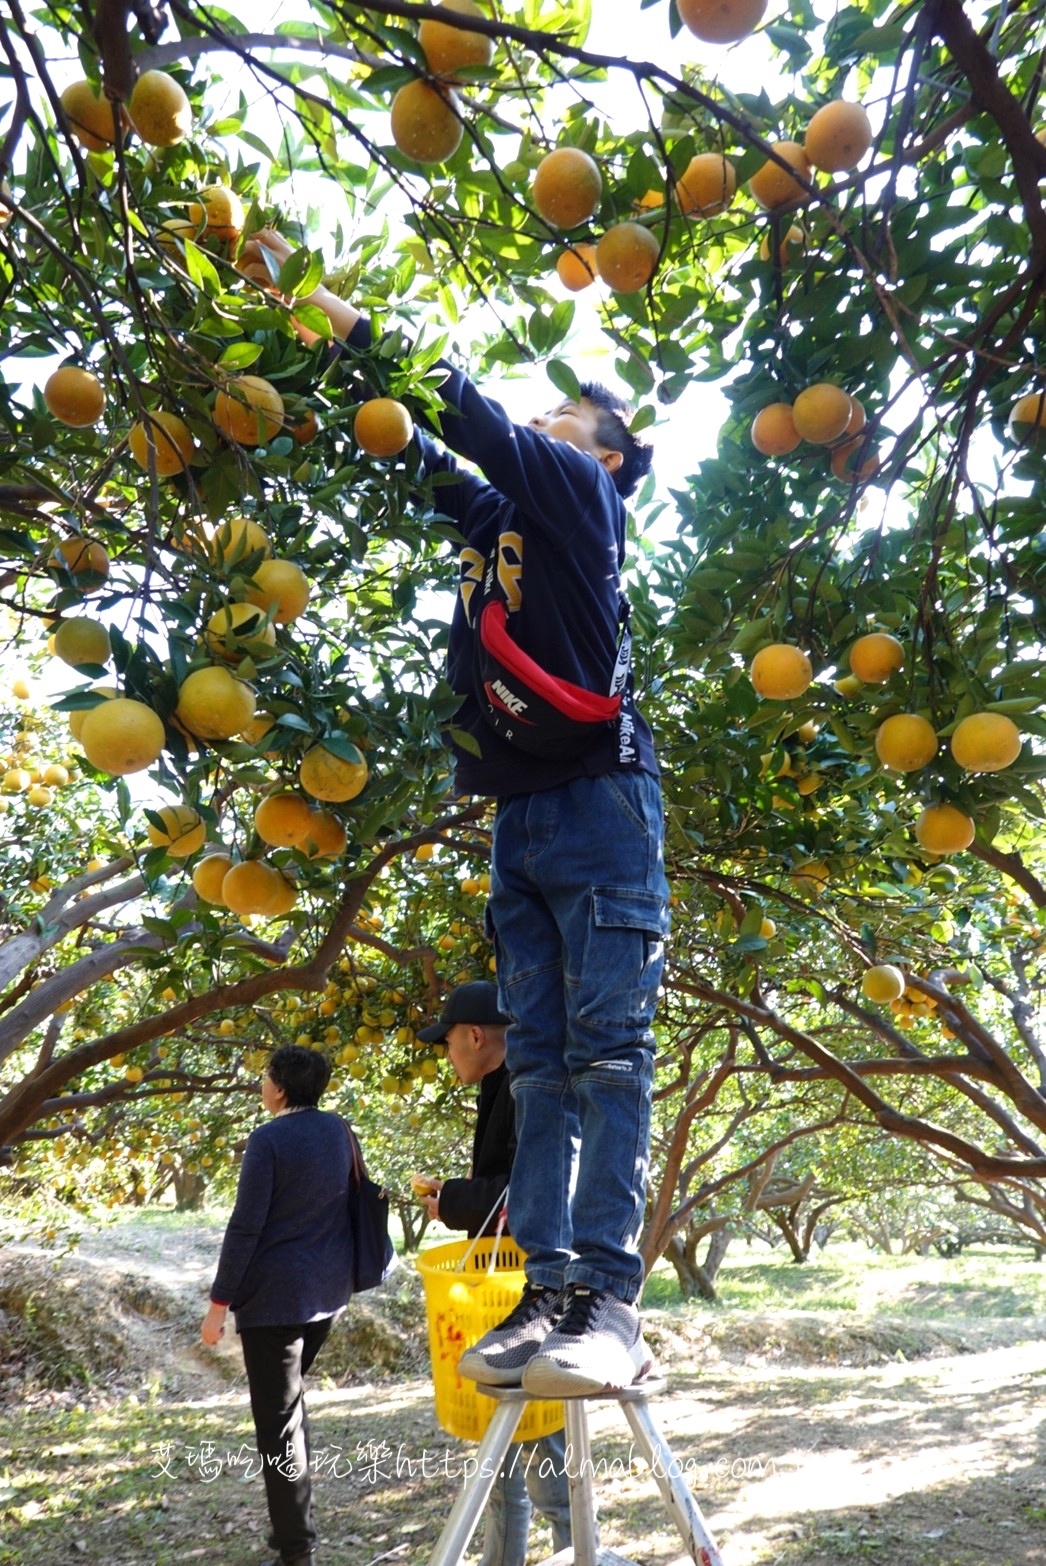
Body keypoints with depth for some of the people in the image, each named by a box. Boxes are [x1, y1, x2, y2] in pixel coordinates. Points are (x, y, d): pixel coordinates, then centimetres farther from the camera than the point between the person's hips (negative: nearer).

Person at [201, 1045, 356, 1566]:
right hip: (326, 1290, 8)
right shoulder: (339, 1130, 4)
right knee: (291, 1402, 24)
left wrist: (219, 1302, -11)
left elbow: (245, 1226, -17)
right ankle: (293, 1524, 34)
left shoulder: (269, 1138, -17)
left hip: (275, 1293, -8)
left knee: (277, 1419, 2)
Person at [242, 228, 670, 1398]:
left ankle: (607, 1296, -11)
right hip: (521, 817, 7)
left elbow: (475, 419, -1)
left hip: (595, 800, -7)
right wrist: (311, 311, 29)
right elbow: (418, 446, 30)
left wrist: (355, 325, 10)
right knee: (539, 1060, 1)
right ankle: (546, 1289, 3)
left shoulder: (580, 495, 6)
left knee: (607, 1048, -11)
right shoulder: (501, 514, 24)